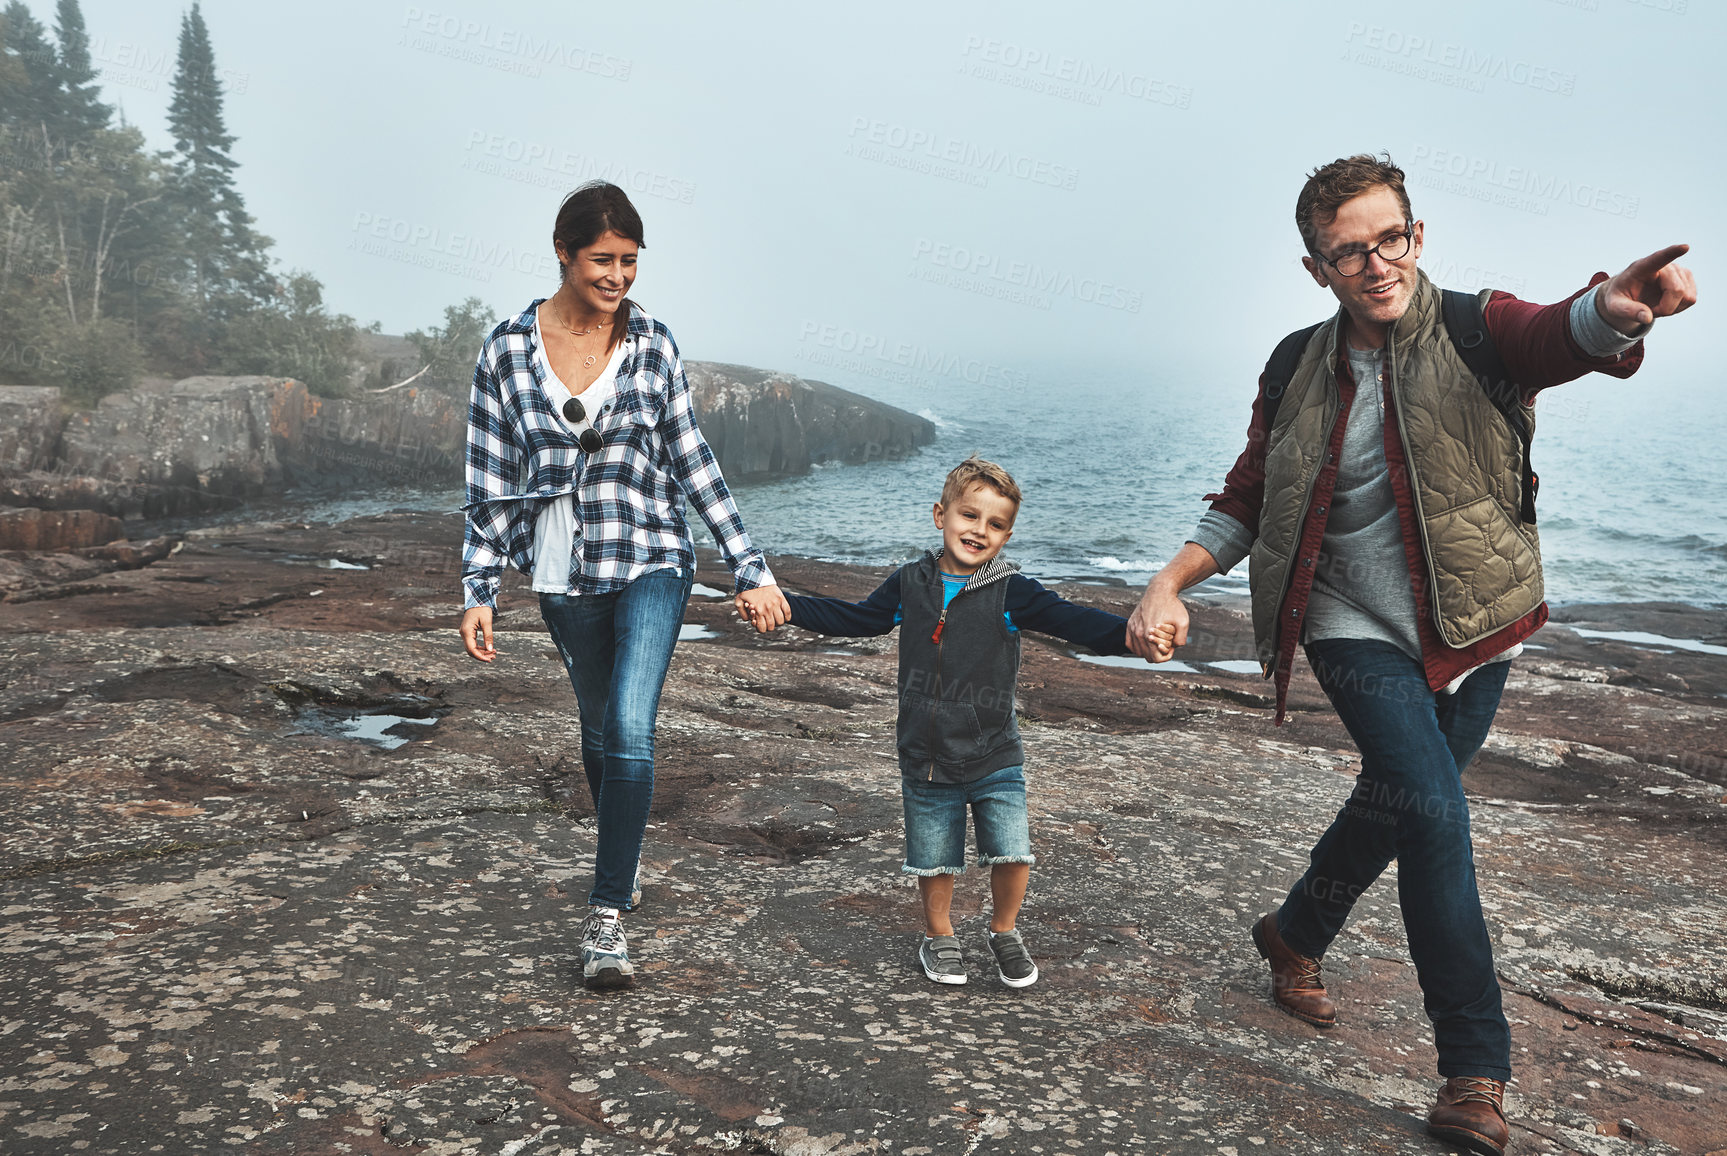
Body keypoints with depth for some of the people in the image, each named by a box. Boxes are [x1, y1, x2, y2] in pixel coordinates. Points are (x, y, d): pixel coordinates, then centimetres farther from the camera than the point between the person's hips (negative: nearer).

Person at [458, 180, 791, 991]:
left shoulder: (651, 342, -2)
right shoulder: (507, 351, -3)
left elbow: (694, 463, 1)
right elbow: (489, 481, 0)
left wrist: (750, 570, 0)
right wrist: (477, 593, -3)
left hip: (649, 559, -1)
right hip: (561, 571, 1)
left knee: (630, 731, -15)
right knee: (598, 727, 16)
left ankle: (606, 918, -6)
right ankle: (623, 855, 42)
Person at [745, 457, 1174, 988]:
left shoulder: (1012, 592, -8)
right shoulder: (910, 583, 1)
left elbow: (1073, 621, -17)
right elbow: (855, 618, 13)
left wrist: (1128, 632, -36)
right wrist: (783, 605, 8)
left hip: (994, 757, -1)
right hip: (925, 759, 2)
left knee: (1013, 853, -5)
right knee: (934, 860, 11)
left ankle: (1003, 930, 24)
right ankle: (938, 935, 38)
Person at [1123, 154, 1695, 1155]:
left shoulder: (1477, 331, -8)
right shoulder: (1297, 374, -2)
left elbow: (1557, 335, -31)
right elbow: (1247, 499, 7)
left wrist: (1615, 307, -56)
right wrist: (1171, 584, -7)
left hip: (1472, 631, 2)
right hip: (1358, 632, -1)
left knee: (1394, 808, 15)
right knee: (1434, 808, -18)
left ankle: (1295, 936, 45)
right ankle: (1477, 1068, -5)